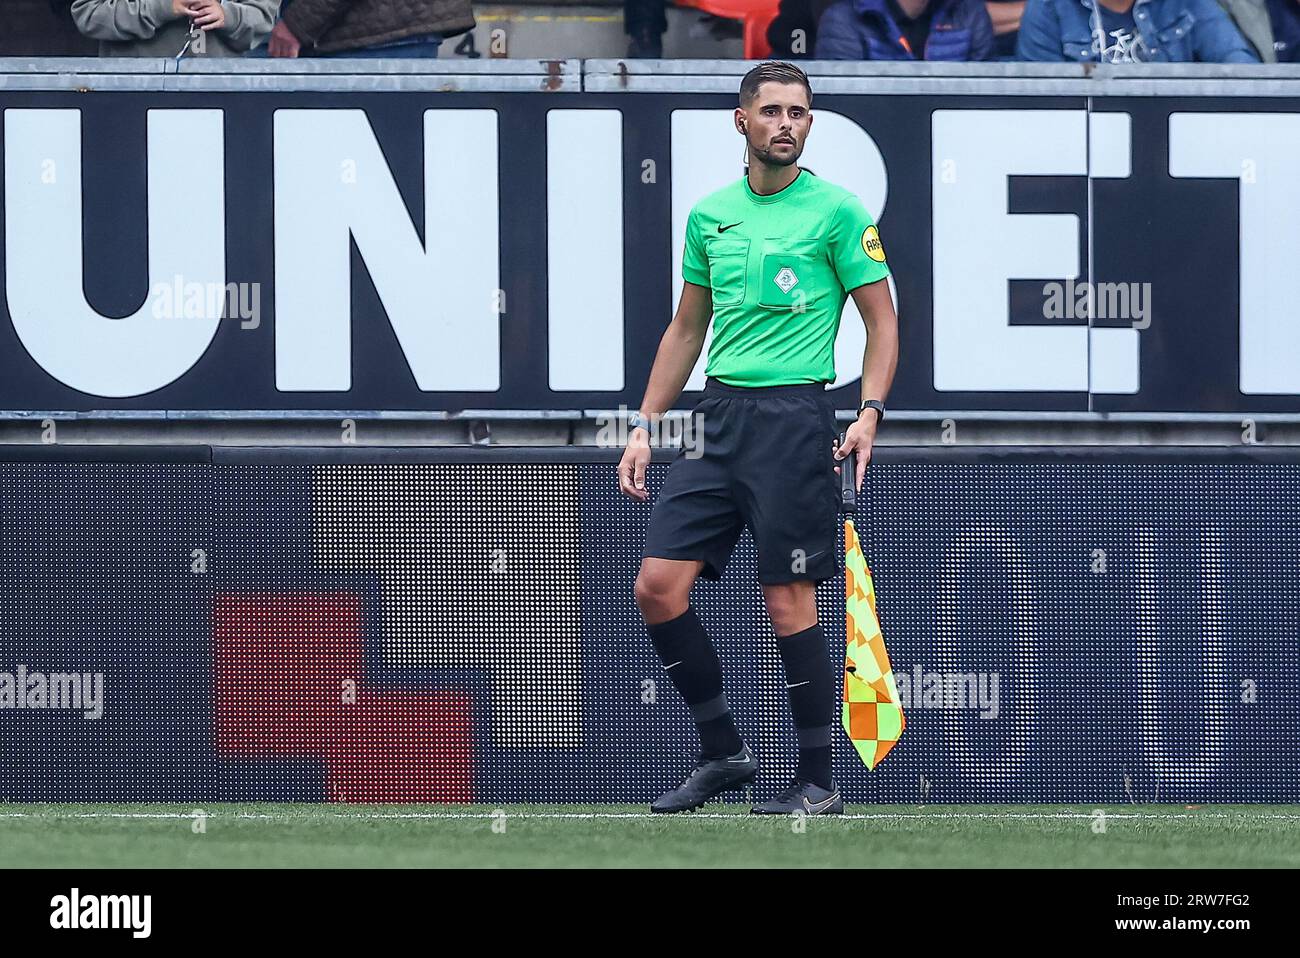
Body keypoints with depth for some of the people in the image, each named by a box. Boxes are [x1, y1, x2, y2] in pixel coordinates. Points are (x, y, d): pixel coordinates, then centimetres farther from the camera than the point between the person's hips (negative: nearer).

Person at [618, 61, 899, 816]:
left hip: (794, 412, -6)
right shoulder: (710, 215, 13)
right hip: (719, 415, 6)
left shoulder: (837, 211, -2)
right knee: (659, 584, -3)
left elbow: (882, 321, -1)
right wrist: (645, 426, 15)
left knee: (789, 600, -6)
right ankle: (723, 753, 11)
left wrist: (870, 413, -14)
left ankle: (820, 781, 3)